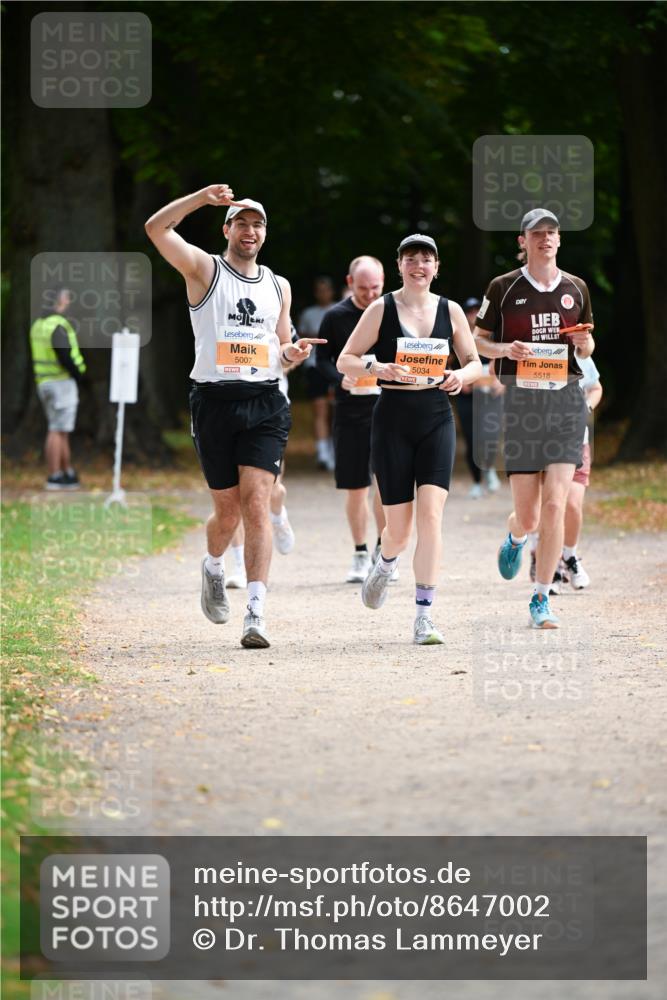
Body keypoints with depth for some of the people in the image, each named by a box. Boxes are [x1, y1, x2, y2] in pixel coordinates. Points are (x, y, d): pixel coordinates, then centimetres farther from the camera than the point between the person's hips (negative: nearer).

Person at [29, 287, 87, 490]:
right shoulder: (58, 325, -16)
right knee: (58, 431, -6)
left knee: (62, 430, 15)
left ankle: (68, 473, 19)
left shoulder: (38, 325, 13)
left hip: (44, 381, 9)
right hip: (62, 381, -9)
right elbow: (64, 355, -24)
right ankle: (54, 477, -6)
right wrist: (80, 374, -9)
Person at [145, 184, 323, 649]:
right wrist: (201, 198, -23)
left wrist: (292, 353, 1)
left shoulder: (278, 286, 16)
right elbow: (156, 228, -12)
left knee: (256, 506, -11)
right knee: (228, 509, 6)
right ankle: (213, 568, 40)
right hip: (215, 401, -2)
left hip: (265, 402, 2)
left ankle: (256, 613, -17)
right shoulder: (205, 270, 3)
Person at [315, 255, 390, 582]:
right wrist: (341, 379, -14)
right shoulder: (335, 316, 2)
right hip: (350, 409, 0)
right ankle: (360, 554, 14)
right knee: (356, 486, 4)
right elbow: (322, 359, 5)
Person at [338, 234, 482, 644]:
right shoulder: (381, 309, 0)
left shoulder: (450, 311, 6)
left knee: (431, 514, -15)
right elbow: (345, 360, 0)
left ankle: (424, 615, -10)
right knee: (399, 526, 1)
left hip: (437, 419, 1)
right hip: (393, 421, -1)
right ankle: (385, 564, 40)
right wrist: (377, 368, -20)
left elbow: (475, 362, 14)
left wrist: (462, 375, -9)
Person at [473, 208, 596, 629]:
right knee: (527, 513, 1)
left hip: (566, 399, 1)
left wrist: (584, 340, -4)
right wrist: (505, 349, -11)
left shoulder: (576, 288, 10)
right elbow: (479, 340, 9)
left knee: (556, 504, -10)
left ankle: (542, 599, 0)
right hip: (520, 400, -1)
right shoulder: (503, 288, 2)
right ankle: (516, 539, 40)